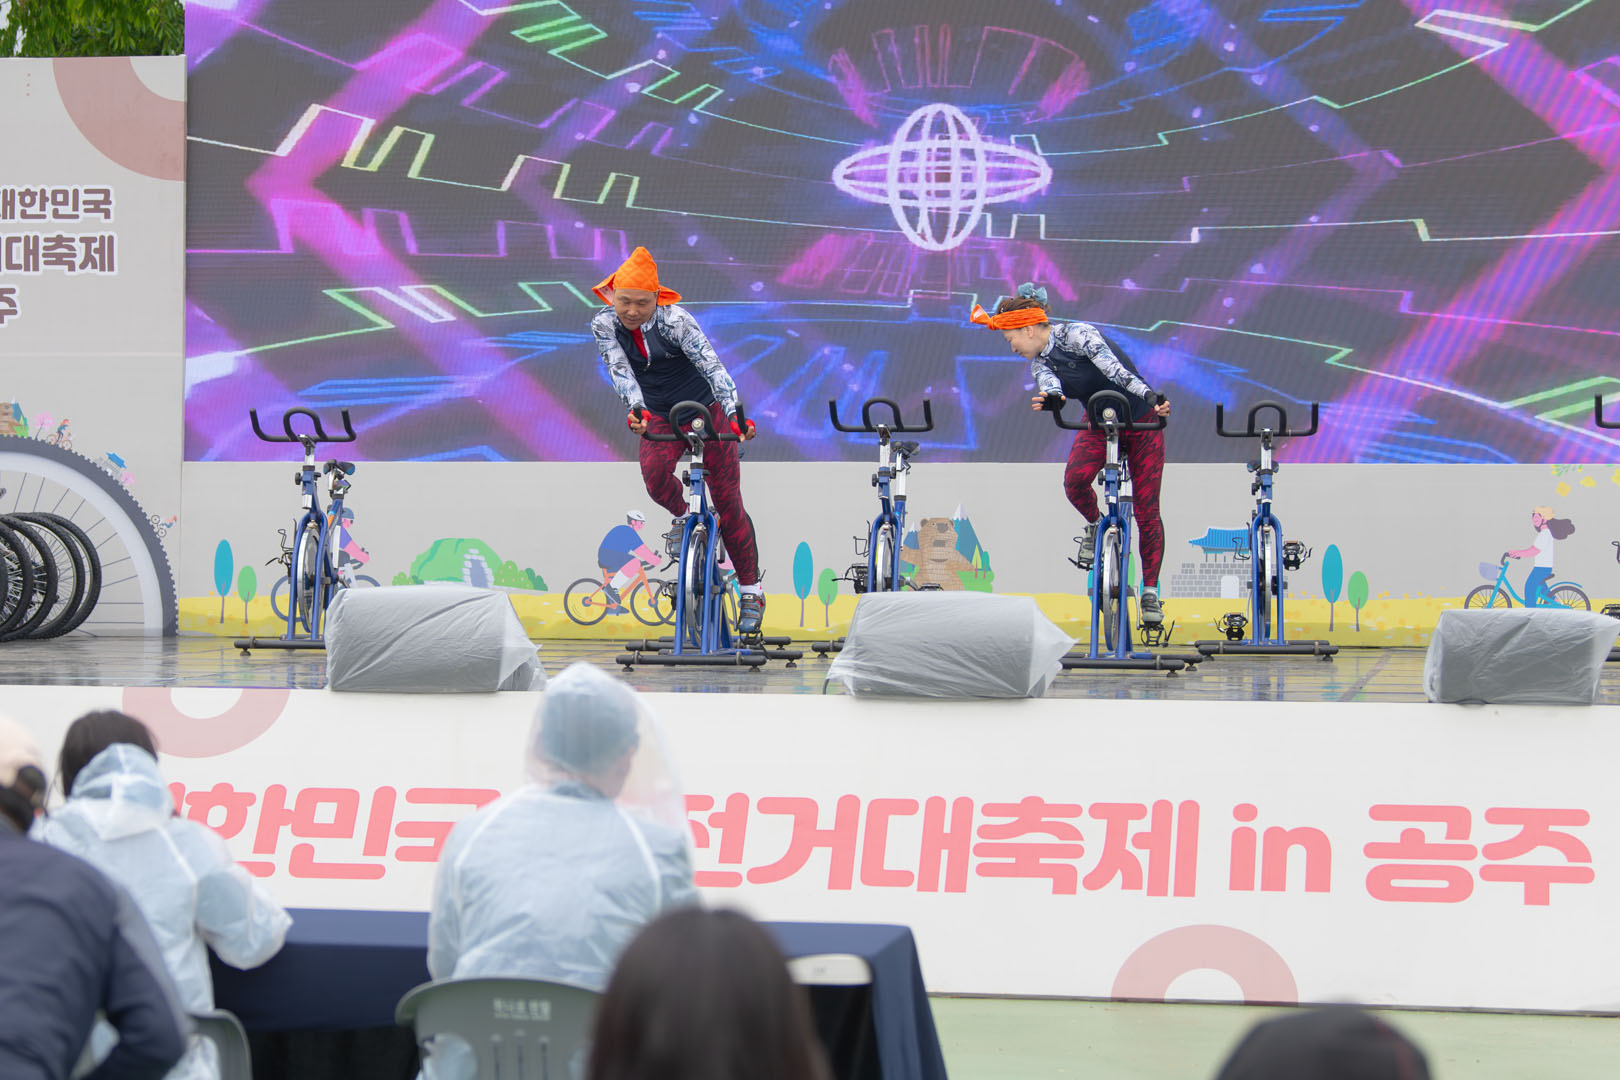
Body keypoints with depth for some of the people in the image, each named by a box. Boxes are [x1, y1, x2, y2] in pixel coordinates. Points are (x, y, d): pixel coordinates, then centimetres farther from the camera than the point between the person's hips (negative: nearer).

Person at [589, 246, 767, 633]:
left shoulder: (674, 320, -23)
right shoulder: (604, 325, -13)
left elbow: (711, 365, -29)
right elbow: (620, 369, -21)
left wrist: (735, 412, -40)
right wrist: (636, 408, -40)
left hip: (706, 409, -3)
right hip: (659, 416, 3)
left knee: (727, 501, -4)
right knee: (654, 473, -28)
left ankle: (751, 592, 8)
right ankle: (684, 517, 6)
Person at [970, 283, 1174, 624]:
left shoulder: (1077, 334, -21)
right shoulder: (1040, 363, -3)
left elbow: (1113, 367, -36)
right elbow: (1051, 388, -24)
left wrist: (1151, 396, -50)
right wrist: (1051, 399, -49)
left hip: (1141, 422, -5)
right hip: (1100, 426, 5)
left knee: (1147, 511, -6)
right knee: (1074, 480, -26)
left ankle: (1150, 592, 8)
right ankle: (1095, 527, 5)